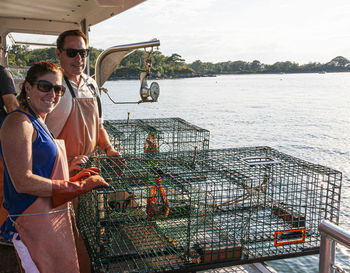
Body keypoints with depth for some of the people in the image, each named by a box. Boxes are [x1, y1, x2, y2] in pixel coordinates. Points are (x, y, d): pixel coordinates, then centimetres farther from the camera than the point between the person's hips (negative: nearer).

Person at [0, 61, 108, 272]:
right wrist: (79, 186, -19)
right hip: (35, 224, -9)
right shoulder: (18, 123, -15)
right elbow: (23, 182, -22)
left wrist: (77, 177, 6)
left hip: (55, 219, 10)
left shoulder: (40, 123, 15)